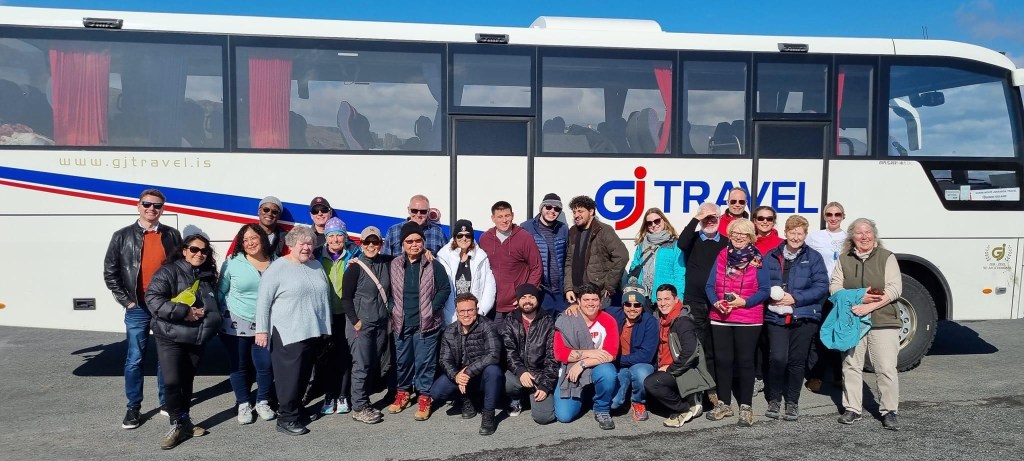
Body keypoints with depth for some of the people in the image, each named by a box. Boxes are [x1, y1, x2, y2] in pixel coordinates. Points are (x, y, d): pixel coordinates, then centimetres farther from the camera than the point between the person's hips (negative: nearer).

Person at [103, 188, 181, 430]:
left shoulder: (172, 235, 4)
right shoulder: (123, 236, -1)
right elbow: (110, 273, 1)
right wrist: (127, 301, -4)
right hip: (137, 308, -1)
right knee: (135, 359, 4)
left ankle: (166, 401, 24)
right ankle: (134, 407, 17)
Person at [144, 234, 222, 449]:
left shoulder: (208, 276, 11)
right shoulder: (168, 271, -8)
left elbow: (215, 307, 20)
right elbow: (152, 299, -19)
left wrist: (208, 316, -3)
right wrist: (184, 312, -22)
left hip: (196, 339, 5)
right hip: (170, 337, -5)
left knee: (187, 382, 14)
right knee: (172, 382, -8)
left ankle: (184, 422, 26)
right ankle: (178, 424, 6)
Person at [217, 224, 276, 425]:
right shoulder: (233, 262, -3)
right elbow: (221, 292, 4)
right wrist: (226, 313, -3)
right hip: (236, 325, -1)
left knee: (266, 365, 1)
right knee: (239, 366, 7)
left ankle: (263, 403, 22)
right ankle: (243, 405, 23)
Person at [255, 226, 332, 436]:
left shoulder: (317, 266, 12)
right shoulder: (278, 267, -7)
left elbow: (325, 295, 20)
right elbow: (263, 300, -7)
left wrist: (324, 326, 19)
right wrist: (262, 329, -10)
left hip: (314, 331, 6)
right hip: (288, 333, -6)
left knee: (304, 375, 14)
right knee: (290, 376, -3)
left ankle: (296, 409, 29)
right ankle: (287, 418, 6)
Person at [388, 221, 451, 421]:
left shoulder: (433, 265, -5)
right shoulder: (394, 265, 3)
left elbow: (445, 289, -2)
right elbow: (388, 290, 11)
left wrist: (432, 309, -8)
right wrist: (393, 310, 0)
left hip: (426, 323, -3)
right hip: (401, 323, 3)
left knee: (424, 361, 1)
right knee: (402, 360, 14)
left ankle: (424, 397, 14)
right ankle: (403, 392, 32)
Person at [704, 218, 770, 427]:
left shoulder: (756, 259, -3)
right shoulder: (722, 256, 6)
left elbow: (764, 290, -6)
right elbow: (710, 285, 5)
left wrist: (744, 302, -19)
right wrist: (716, 302, -13)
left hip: (748, 320, -3)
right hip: (720, 318, 3)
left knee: (745, 361, 3)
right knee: (722, 360, 8)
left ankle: (746, 407, 13)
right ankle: (724, 403, 22)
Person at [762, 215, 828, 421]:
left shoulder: (813, 257, 5)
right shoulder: (771, 256, 8)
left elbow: (821, 287, -3)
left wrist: (795, 298, -12)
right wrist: (771, 295, -13)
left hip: (804, 317, 0)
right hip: (776, 316, 0)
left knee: (797, 360, 6)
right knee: (777, 358, -10)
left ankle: (792, 402, 23)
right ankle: (774, 399, 11)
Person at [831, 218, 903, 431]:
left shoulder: (887, 257, 3)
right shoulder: (844, 259, 10)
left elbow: (895, 289, -6)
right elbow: (834, 287, 4)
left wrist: (870, 306, -16)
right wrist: (860, 297, -12)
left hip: (883, 321, -2)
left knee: (886, 369, -3)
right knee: (851, 366, 7)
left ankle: (889, 412, 10)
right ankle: (852, 409, 18)